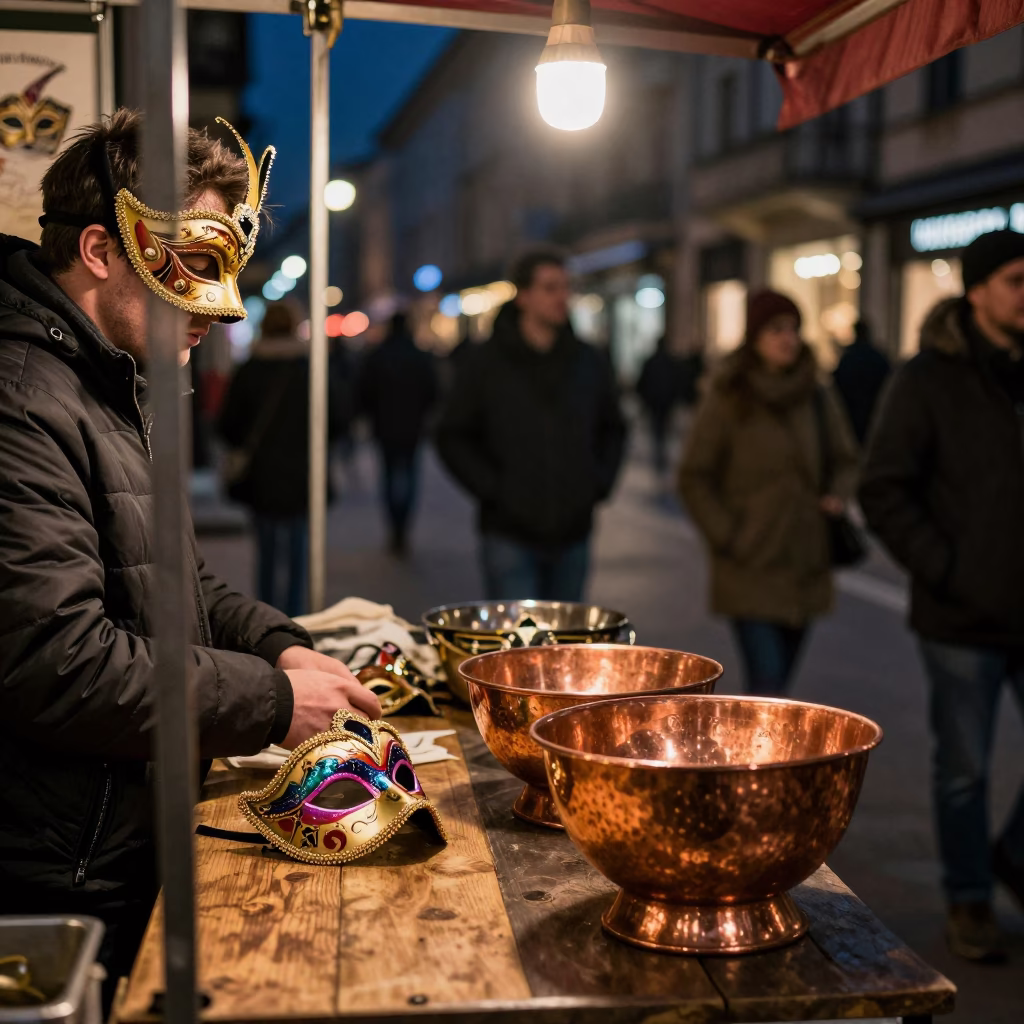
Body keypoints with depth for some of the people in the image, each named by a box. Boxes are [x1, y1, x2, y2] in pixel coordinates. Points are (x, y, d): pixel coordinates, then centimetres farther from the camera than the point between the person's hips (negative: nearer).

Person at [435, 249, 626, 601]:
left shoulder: (590, 362, 9)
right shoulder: (484, 363, -2)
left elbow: (613, 430, 20)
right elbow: (453, 437, 1)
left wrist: (600, 482, 6)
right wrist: (491, 487, -10)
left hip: (572, 534, 4)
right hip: (509, 536, -4)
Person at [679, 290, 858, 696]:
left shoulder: (816, 396, 8)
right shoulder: (727, 399, -5)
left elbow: (845, 460, 21)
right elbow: (694, 479, -2)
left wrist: (836, 496, 1)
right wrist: (727, 536, -9)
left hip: (806, 566, 5)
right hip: (751, 568, -5)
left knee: (779, 683, 13)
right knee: (767, 684, -12)